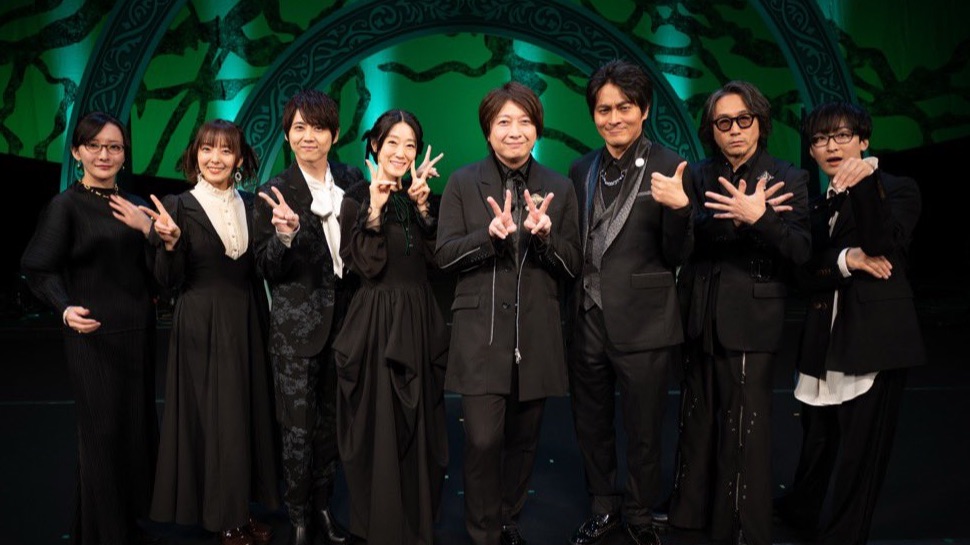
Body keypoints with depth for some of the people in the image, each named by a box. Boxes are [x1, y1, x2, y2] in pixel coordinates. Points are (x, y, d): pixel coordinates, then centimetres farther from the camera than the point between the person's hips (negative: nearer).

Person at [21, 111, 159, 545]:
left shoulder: (133, 206, 9)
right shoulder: (65, 206, -7)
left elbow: (155, 272, 9)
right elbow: (40, 270, -11)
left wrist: (147, 229, -7)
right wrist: (66, 309, -28)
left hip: (138, 331, 6)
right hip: (94, 335, -6)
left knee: (137, 425, 13)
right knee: (103, 431, 0)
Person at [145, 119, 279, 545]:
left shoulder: (250, 205, 7)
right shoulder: (179, 206, -6)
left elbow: (260, 269, 8)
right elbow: (170, 282, -7)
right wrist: (169, 243, -25)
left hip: (247, 323, 4)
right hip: (201, 328, -4)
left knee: (249, 412, 11)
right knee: (212, 417, 3)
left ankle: (242, 507, 27)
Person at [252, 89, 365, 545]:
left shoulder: (352, 181, 4)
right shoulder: (274, 193, -6)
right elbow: (266, 268, -8)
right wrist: (285, 236, -25)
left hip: (344, 315, 4)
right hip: (296, 323, -3)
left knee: (332, 420, 15)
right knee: (298, 427, 2)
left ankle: (323, 506, 32)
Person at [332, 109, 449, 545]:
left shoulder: (421, 195, 10)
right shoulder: (357, 198, -3)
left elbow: (437, 259, 0)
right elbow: (365, 266, -13)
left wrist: (424, 208, -9)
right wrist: (375, 209, -19)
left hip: (420, 320, 4)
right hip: (376, 320, -4)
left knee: (418, 429, 13)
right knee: (379, 429, 3)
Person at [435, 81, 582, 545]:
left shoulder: (559, 188, 6)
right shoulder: (463, 183, 1)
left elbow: (572, 266, 6)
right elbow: (443, 255, -3)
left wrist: (545, 236, -14)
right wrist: (490, 234, -19)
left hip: (537, 334, 2)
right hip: (481, 332, -2)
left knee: (523, 438, 12)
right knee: (483, 440, -7)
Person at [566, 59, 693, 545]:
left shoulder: (668, 168, -8)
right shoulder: (582, 170, 6)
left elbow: (677, 256, -10)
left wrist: (679, 208, -27)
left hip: (642, 325, -4)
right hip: (588, 320, 5)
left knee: (642, 431, 11)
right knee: (591, 425, 18)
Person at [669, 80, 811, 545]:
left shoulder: (788, 179, 0)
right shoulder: (700, 176, 9)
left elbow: (800, 250, -10)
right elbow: (688, 233, -8)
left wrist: (757, 218, -24)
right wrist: (736, 219, -23)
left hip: (751, 322, -3)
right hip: (700, 319, 4)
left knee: (744, 428, 0)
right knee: (698, 419, 13)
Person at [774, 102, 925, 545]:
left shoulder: (898, 190, -1)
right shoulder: (815, 202, 13)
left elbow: (880, 245, -20)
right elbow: (806, 272, 3)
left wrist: (865, 182, -30)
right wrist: (846, 260, -16)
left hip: (875, 338, -5)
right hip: (824, 339, 5)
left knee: (860, 448, 0)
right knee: (817, 437, 18)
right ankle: (801, 510, 40)